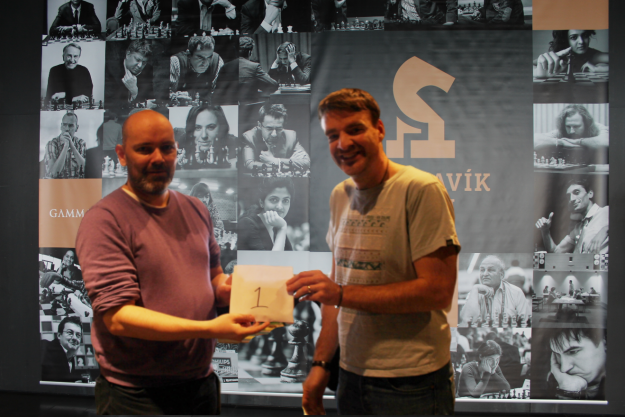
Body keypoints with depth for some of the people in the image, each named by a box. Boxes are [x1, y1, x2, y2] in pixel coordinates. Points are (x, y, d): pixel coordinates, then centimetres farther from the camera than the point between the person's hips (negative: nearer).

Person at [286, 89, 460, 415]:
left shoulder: (421, 189, -15)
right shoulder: (339, 195, 7)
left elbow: (438, 291, -19)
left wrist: (343, 294, -21)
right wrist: (321, 363, 8)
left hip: (410, 384, -6)